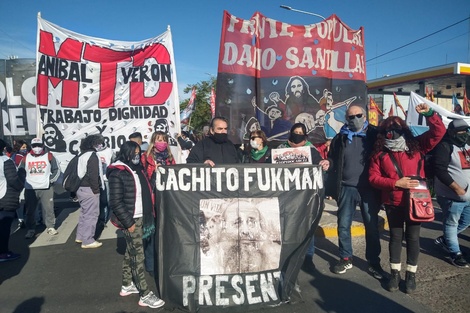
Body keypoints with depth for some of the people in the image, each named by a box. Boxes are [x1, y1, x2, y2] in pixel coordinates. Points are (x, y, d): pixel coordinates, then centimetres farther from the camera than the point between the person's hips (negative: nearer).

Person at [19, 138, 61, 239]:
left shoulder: (49, 156, -1)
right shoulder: (26, 158, 5)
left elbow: (57, 169, 4)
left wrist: (51, 180, -4)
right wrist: (23, 181, 5)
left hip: (46, 188, -2)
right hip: (30, 189, 2)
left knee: (48, 208, 2)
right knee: (30, 210, 8)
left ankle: (50, 227, 16)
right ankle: (30, 229, 20)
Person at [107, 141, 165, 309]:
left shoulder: (137, 169, 11)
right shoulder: (117, 173, -14)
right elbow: (116, 202, -17)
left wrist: (149, 214, 8)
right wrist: (129, 222, -16)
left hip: (141, 218, 8)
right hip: (130, 220, -8)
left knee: (131, 252, 18)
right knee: (138, 255, -2)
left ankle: (127, 285, 33)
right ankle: (145, 295, 6)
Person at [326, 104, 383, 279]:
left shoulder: (375, 135, 1)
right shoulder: (340, 138, 5)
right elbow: (332, 165, 5)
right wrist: (331, 189, -3)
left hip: (369, 189, -1)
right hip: (346, 189, 2)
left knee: (372, 227, 8)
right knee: (343, 226, 8)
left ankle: (373, 262, 24)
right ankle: (346, 259, 25)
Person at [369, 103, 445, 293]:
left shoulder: (416, 145, -1)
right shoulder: (379, 153, -3)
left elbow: (439, 132, -8)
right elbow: (373, 177, -6)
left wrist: (428, 114, -20)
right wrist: (395, 183, -16)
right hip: (393, 203, 0)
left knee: (413, 237, 10)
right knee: (395, 237, 13)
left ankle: (411, 274, 26)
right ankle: (395, 273, 27)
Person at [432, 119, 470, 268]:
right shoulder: (445, 146, -14)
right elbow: (440, 170, -23)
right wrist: (456, 187, -24)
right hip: (451, 195, -9)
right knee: (451, 223, 4)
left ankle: (444, 239, 37)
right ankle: (455, 253, 16)